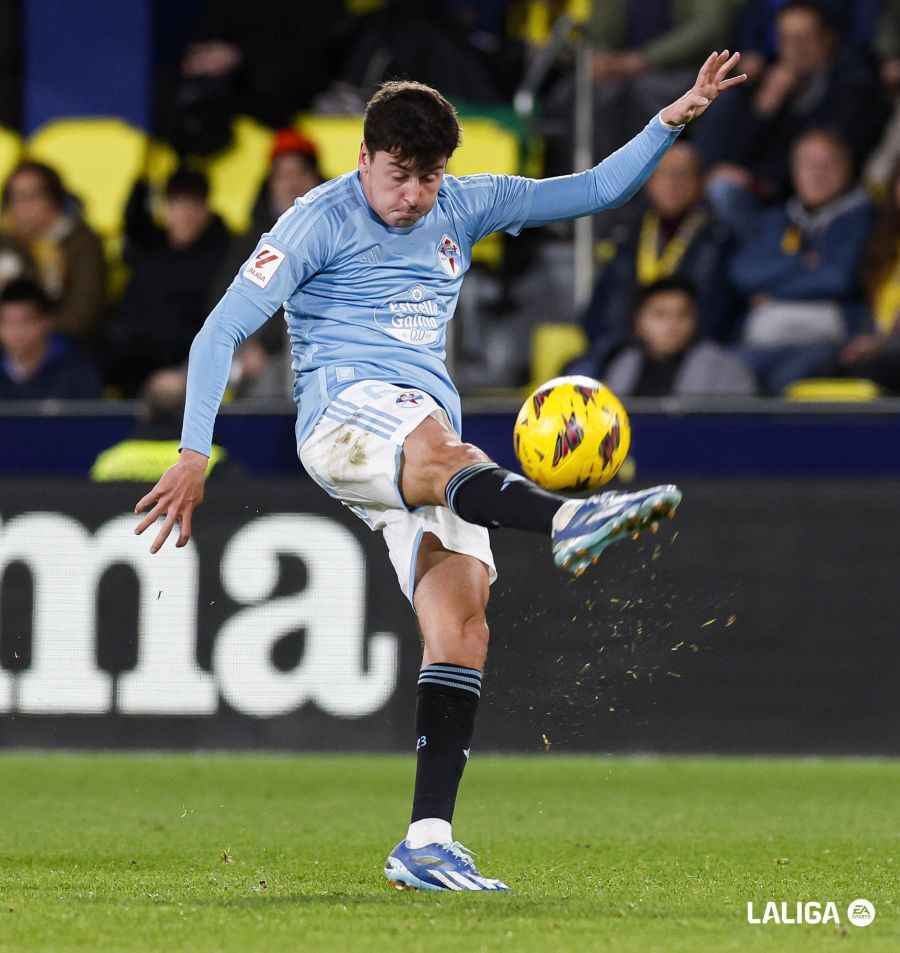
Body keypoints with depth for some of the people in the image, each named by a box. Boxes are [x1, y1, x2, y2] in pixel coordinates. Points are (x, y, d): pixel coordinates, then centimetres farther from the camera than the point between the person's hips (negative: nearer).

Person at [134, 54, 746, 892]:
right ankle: (568, 521, -74)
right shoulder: (319, 222, 1)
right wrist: (194, 454, -13)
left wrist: (673, 119, 10)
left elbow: (595, 191, 22)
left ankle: (427, 842, -16)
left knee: (461, 626, -12)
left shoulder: (463, 207, 18)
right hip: (343, 407, -7)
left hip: (429, 441, 7)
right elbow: (222, 330, -4)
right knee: (440, 451, -40)